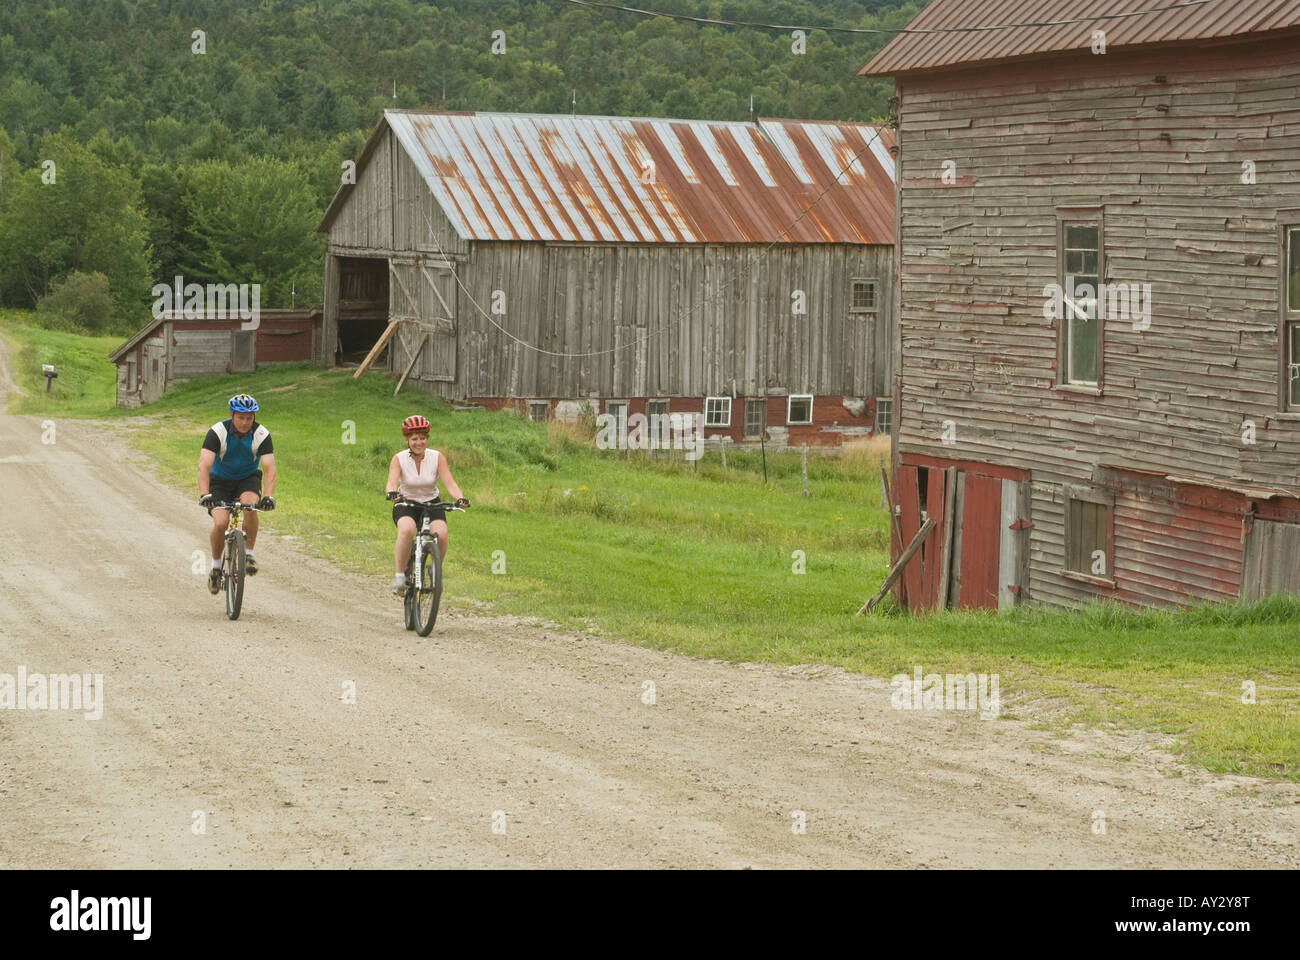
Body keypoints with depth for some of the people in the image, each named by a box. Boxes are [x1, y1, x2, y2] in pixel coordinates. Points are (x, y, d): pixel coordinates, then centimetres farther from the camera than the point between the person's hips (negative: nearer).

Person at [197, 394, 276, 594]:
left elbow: (269, 468, -28)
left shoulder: (262, 435, -20)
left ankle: (249, 554, -14)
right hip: (220, 481, -1)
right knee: (221, 523, -22)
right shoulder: (217, 432, -24)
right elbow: (204, 466, -32)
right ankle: (216, 566, 3)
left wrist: (269, 496, -44)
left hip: (248, 479, 1)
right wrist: (204, 495, -47)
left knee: (250, 505, -32)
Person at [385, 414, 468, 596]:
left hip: (432, 504, 1)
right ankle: (399, 574, -22)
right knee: (407, 530, -35)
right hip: (406, 505, -1)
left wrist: (460, 498, -38)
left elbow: (449, 482, -18)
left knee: (441, 535, -26)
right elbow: (392, 482, -26)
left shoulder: (437, 458, -10)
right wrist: (392, 493, -50)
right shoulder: (399, 459, -12)